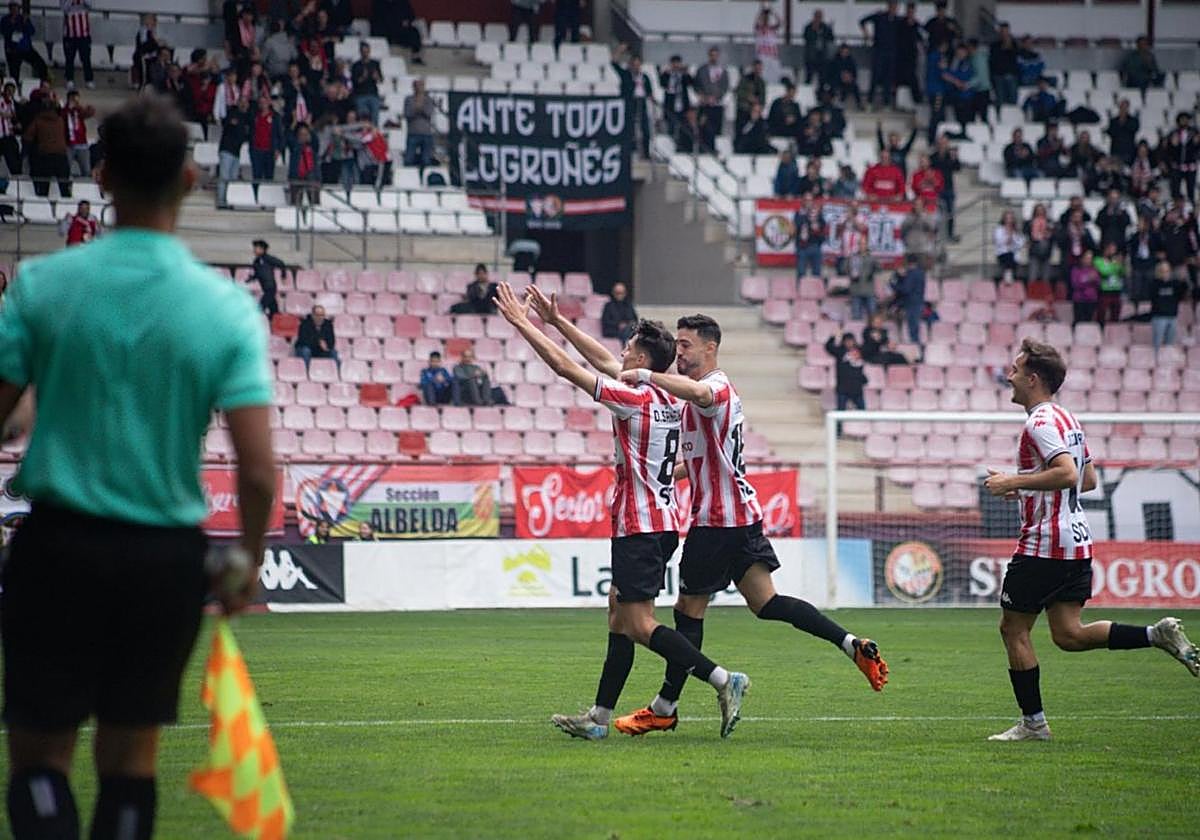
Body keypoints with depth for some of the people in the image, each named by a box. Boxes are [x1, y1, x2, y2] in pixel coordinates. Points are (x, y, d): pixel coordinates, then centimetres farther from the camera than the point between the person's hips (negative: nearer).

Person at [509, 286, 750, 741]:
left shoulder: (635, 398, -16)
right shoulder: (667, 398, 9)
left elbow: (565, 367, -14)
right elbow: (603, 360, 20)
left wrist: (523, 324, -5)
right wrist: (556, 321, 23)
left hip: (640, 527, -9)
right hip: (662, 522, 10)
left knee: (640, 626, -9)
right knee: (619, 615, 12)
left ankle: (724, 680, -15)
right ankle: (599, 718, 13)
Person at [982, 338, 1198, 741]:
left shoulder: (1040, 423, -14)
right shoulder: (1068, 419, 16)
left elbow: (1067, 473, -27)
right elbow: (1089, 479, 23)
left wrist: (1014, 482, -20)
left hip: (1043, 545, -9)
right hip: (1076, 542, 9)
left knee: (1013, 628, 2)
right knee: (1068, 634, 8)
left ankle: (1033, 723, 5)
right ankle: (1159, 635, -4)